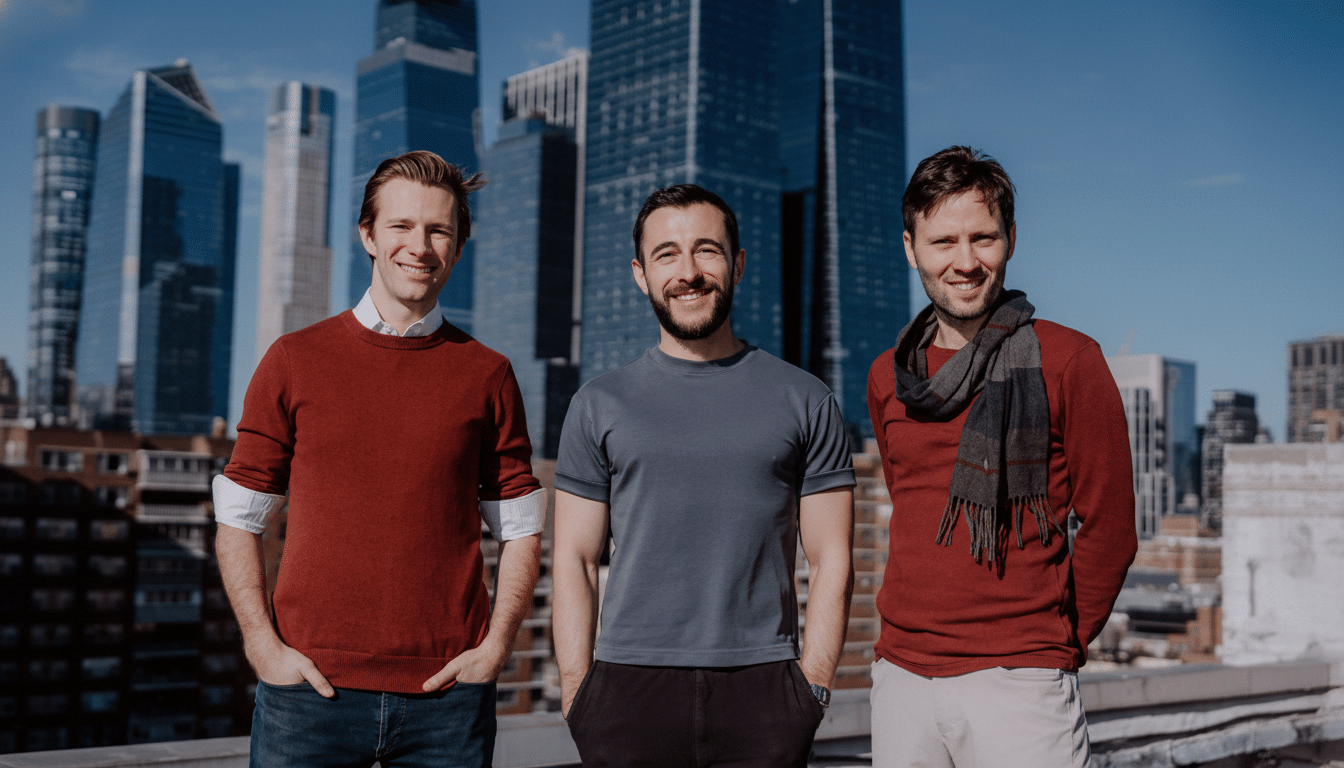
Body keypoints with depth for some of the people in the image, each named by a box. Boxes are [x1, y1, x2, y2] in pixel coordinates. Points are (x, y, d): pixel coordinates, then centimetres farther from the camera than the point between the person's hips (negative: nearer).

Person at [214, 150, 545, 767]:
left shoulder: (487, 375, 4)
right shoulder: (294, 360, 3)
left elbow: (521, 530, 7)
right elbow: (238, 520, 6)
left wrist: (496, 646, -4)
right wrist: (263, 645, -5)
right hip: (310, 686, 0)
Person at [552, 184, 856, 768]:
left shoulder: (805, 401, 6)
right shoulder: (599, 405, 8)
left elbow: (832, 560, 5)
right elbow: (574, 560, 6)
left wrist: (813, 682, -5)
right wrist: (577, 694, -3)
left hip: (762, 691, 0)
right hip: (629, 689, 1)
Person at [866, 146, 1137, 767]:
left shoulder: (1068, 361, -4)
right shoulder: (887, 377, 10)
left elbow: (1109, 530, -1)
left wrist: (1057, 646, 4)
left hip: (1017, 684, -4)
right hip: (900, 677, 4)